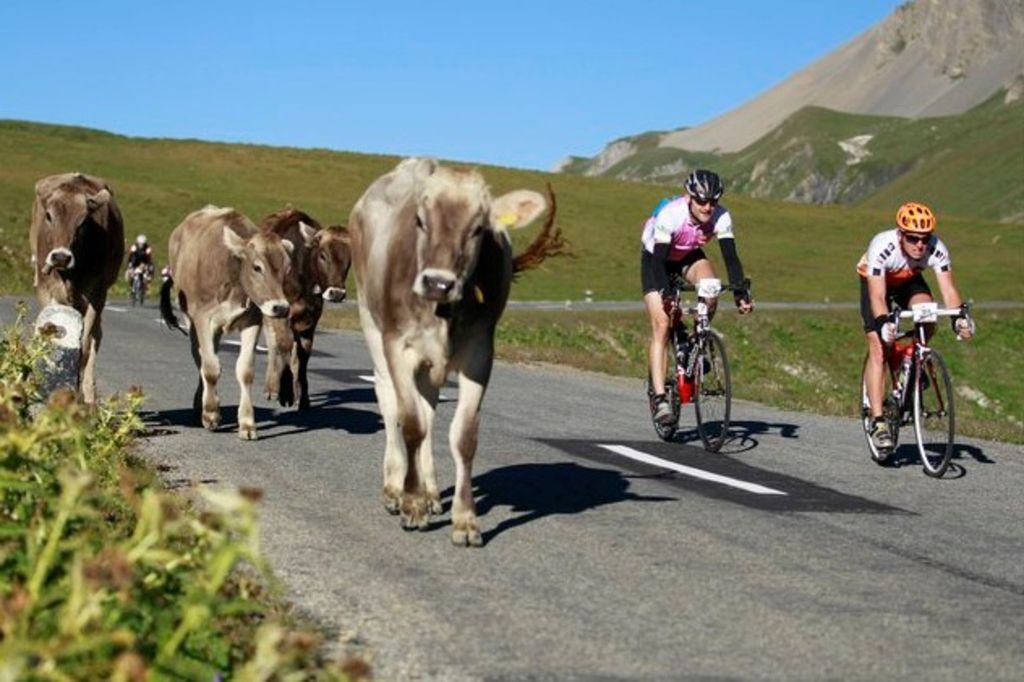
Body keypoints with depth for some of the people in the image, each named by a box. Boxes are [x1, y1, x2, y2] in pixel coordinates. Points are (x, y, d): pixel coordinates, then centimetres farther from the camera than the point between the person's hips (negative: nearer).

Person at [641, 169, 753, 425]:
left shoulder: (721, 218, -26)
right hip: (655, 258, -3)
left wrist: (740, 292, -40)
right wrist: (665, 292, -51)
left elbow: (731, 257, -27)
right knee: (661, 325, -16)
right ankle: (659, 398, -18)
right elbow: (658, 260, -37)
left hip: (689, 257, 3)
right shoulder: (670, 214, -36)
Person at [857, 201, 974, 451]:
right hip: (876, 281, -2)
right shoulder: (882, 247, -38)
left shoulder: (937, 249, -30)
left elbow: (948, 289, -33)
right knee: (877, 348, -16)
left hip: (909, 282, 3)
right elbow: (877, 294, -42)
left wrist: (960, 316, -50)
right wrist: (883, 323, -59)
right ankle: (877, 421, -15)